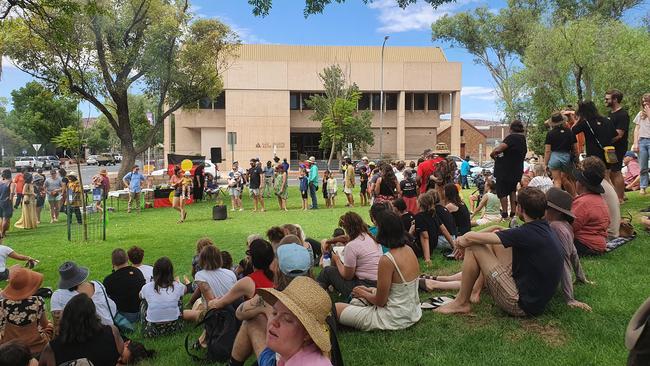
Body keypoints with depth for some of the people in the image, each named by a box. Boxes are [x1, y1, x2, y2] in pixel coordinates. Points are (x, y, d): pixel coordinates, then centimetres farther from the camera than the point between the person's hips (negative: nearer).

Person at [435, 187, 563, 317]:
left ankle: (461, 303, 6)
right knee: (495, 238, 15)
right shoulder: (545, 229, 5)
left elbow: (470, 238, -19)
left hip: (521, 305, -9)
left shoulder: (528, 233, -23)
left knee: (474, 247, -8)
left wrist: (460, 241, 3)